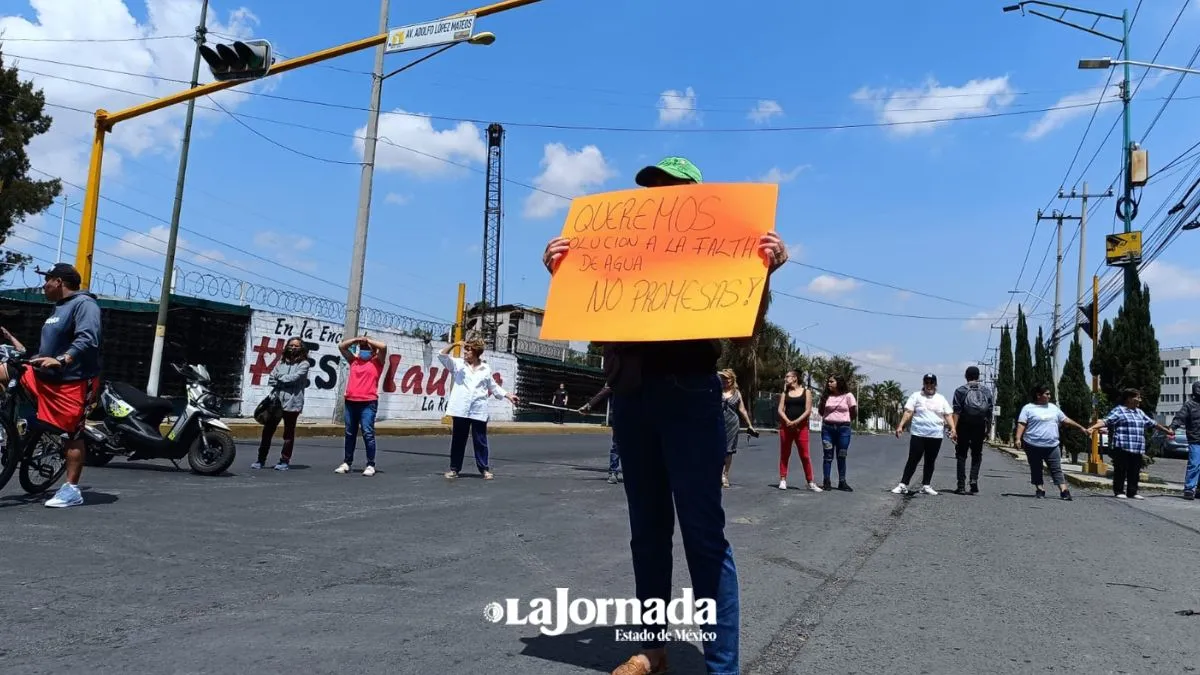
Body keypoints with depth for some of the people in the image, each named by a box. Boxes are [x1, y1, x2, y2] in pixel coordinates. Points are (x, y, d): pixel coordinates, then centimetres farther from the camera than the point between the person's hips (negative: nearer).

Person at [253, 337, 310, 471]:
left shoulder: (303, 364, 0)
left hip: (292, 403, -4)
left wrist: (280, 379, 0)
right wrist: (285, 383, -7)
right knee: (267, 430, 3)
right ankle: (261, 459, 11)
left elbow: (294, 377, -14)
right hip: (276, 400, 4)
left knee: (288, 434, 4)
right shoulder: (281, 362, 14)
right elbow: (271, 380, 7)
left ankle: (284, 461, 11)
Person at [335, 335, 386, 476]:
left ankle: (370, 465, -5)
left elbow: (383, 347, -9)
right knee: (350, 434, 10)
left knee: (368, 433, -8)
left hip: (368, 403, -5)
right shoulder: (354, 360, 18)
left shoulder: (377, 362, 6)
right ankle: (347, 463, 17)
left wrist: (368, 340, 2)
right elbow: (341, 346, 19)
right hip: (351, 402, 5)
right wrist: (357, 339, 11)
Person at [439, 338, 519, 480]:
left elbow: (493, 386, 19)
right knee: (458, 441, 5)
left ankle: (484, 469, 11)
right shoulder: (458, 364, 7)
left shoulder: (486, 369, 10)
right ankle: (454, 468, 14)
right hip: (461, 410, 0)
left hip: (479, 411, 0)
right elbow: (442, 355, -2)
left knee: (480, 441, 4)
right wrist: (454, 344, -15)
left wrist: (509, 396, 16)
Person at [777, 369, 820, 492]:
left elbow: (808, 410, -3)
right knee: (784, 454, 5)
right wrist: (788, 422, -14)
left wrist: (796, 422, -16)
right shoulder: (785, 393, 12)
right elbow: (780, 410, 3)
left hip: (801, 426, -2)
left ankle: (810, 483, 1)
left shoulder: (806, 392, 5)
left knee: (805, 455, -3)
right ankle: (783, 480, 11)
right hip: (786, 426, 3)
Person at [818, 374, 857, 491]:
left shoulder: (848, 396, -2)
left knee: (841, 456, 5)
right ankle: (826, 482, 6)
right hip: (827, 428, 2)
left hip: (843, 428, -2)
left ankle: (842, 482, 13)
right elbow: (821, 412, 11)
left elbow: (854, 414, 3)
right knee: (828, 455, 2)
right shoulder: (826, 396, 7)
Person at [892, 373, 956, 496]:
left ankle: (926, 485, 17)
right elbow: (908, 412, -2)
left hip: (936, 435, 3)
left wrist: (953, 429, -5)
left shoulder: (941, 399, 12)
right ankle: (903, 485, -2)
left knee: (930, 461, 8)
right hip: (918, 434, -3)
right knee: (913, 460, -4)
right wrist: (900, 426, -12)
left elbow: (948, 415, 9)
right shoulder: (916, 396, 5)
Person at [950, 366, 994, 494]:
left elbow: (957, 412, -11)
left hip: (964, 427, -2)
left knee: (961, 455, 5)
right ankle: (974, 479, -4)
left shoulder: (960, 391, -3)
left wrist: (953, 428, -13)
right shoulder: (987, 391, 6)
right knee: (977, 455, 14)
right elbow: (989, 413, 3)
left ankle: (961, 485, 3)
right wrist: (988, 429, 9)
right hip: (980, 428, 2)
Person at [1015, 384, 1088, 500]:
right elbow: (1021, 424, -7)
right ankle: (1039, 490, 10)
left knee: (1057, 469, -1)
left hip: (1052, 445, 4)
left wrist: (1080, 427, 22)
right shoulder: (1028, 408, -1)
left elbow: (1065, 419, 23)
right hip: (1034, 446, -4)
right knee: (1036, 469, 4)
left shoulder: (1053, 407, 16)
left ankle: (1064, 491, -5)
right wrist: (1018, 438, -18)